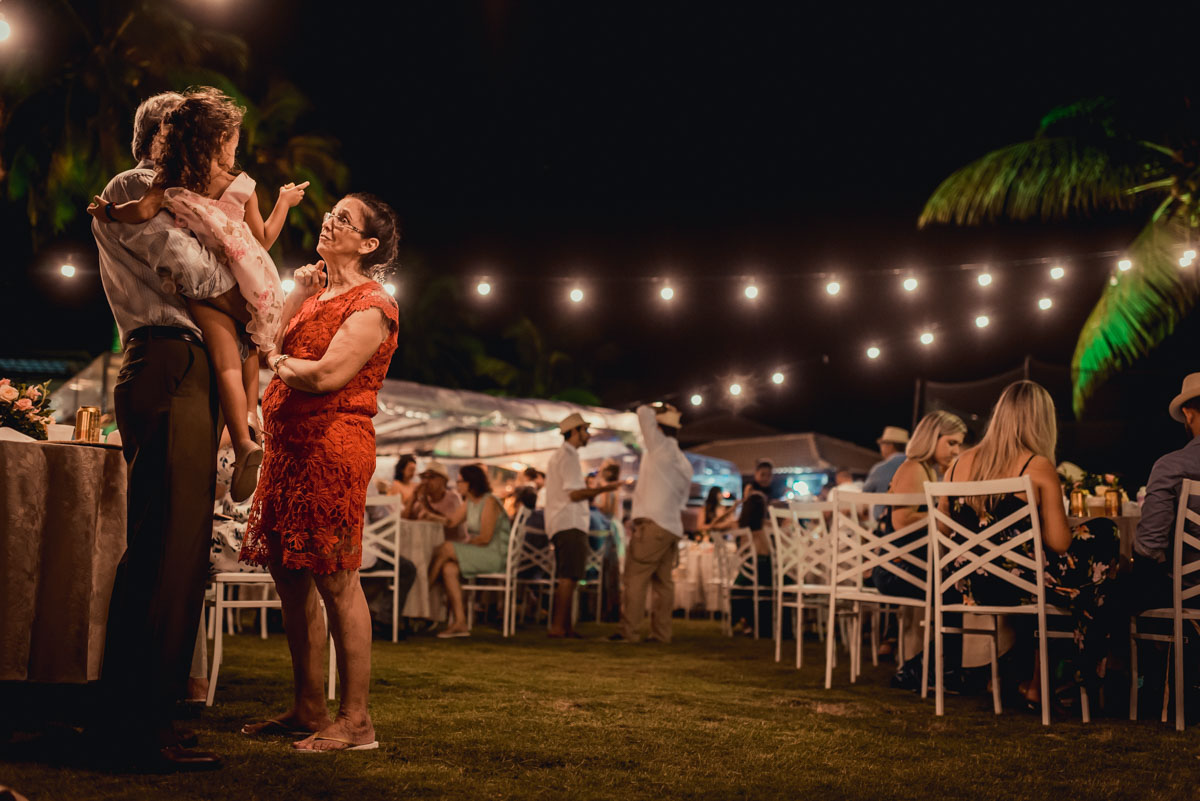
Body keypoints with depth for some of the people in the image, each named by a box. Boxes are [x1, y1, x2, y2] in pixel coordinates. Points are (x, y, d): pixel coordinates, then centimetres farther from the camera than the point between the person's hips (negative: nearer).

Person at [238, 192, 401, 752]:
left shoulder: (370, 304, -6)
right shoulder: (319, 292, 22)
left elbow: (327, 375, -17)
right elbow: (272, 342, 15)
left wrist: (281, 364, 0)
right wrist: (299, 292, 8)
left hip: (332, 444, -9)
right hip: (289, 445, 9)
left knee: (335, 580, -9)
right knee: (290, 576, 10)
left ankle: (356, 722, -5)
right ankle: (308, 709, 19)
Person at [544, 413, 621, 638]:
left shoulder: (560, 455, 24)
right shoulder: (568, 456, -8)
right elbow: (574, 493, -16)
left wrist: (594, 491, 19)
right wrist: (601, 489, -9)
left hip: (562, 525, 11)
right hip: (570, 524, -11)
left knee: (566, 578, 11)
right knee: (569, 577, -13)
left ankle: (565, 626, 13)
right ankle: (558, 626, -16)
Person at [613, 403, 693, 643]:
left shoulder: (661, 446, -6)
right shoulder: (685, 464, 19)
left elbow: (643, 412, -2)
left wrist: (656, 410, 15)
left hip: (653, 524, -8)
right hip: (673, 527, 8)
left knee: (635, 578, -7)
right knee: (663, 581, 9)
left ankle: (628, 631, -11)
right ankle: (661, 632, 7)